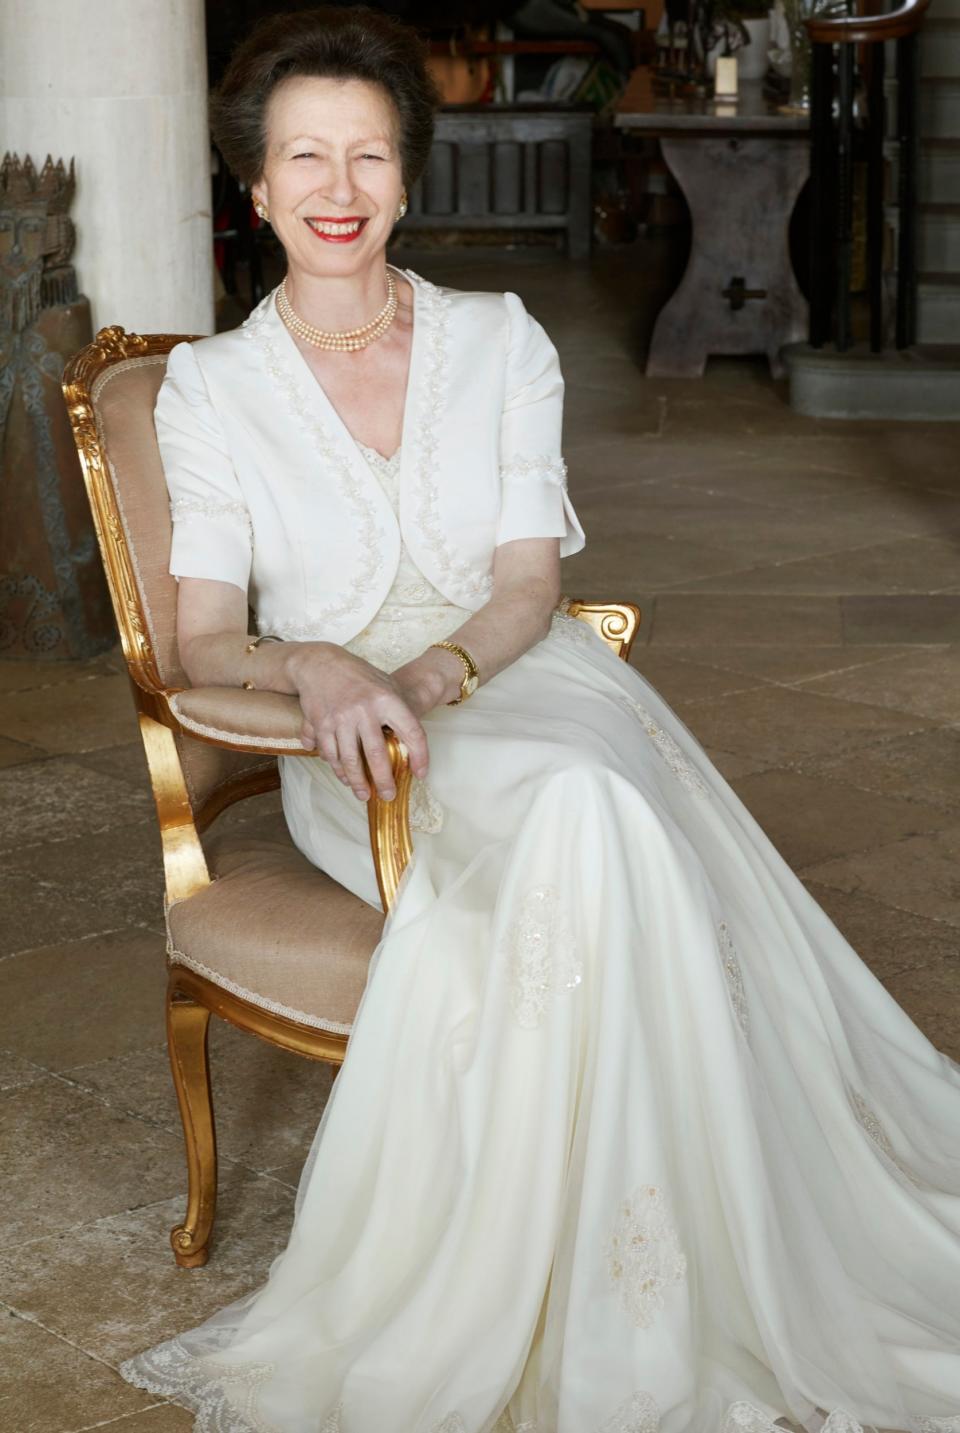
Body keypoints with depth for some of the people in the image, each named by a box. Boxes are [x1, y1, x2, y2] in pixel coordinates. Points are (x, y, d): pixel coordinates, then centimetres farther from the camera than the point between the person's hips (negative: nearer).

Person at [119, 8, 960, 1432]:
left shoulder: (499, 341, 9)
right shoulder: (212, 387, 5)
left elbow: (530, 587, 2)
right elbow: (205, 639, 0)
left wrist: (432, 675, -19)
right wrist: (320, 668, -22)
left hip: (526, 688, 2)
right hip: (357, 752, -2)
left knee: (591, 818, -33)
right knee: (584, 821, -33)